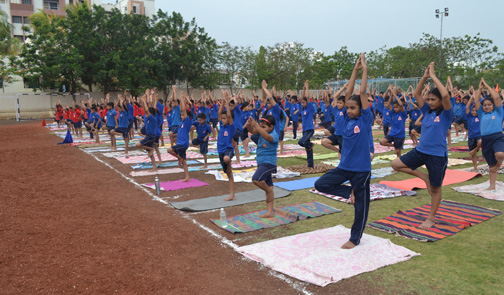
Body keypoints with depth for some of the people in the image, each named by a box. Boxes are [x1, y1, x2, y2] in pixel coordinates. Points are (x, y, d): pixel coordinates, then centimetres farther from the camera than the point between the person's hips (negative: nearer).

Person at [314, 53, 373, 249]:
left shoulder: (365, 119, -8)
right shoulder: (348, 118, 3)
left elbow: (362, 93, -11)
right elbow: (348, 92, 1)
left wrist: (365, 69, -4)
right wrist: (355, 69, 3)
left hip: (361, 169, -5)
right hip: (344, 166, 5)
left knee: (360, 204, 7)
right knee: (320, 184, -6)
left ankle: (355, 238, 22)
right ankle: (350, 192, 12)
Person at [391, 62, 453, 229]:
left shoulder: (446, 114, -9)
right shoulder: (427, 111, 8)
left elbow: (445, 95, -26)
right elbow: (416, 94, 6)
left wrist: (433, 76, -19)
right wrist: (425, 77, -3)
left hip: (438, 155, -6)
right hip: (420, 151, 6)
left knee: (435, 188, 6)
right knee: (396, 164, -3)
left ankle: (431, 218, 21)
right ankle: (423, 177, 12)